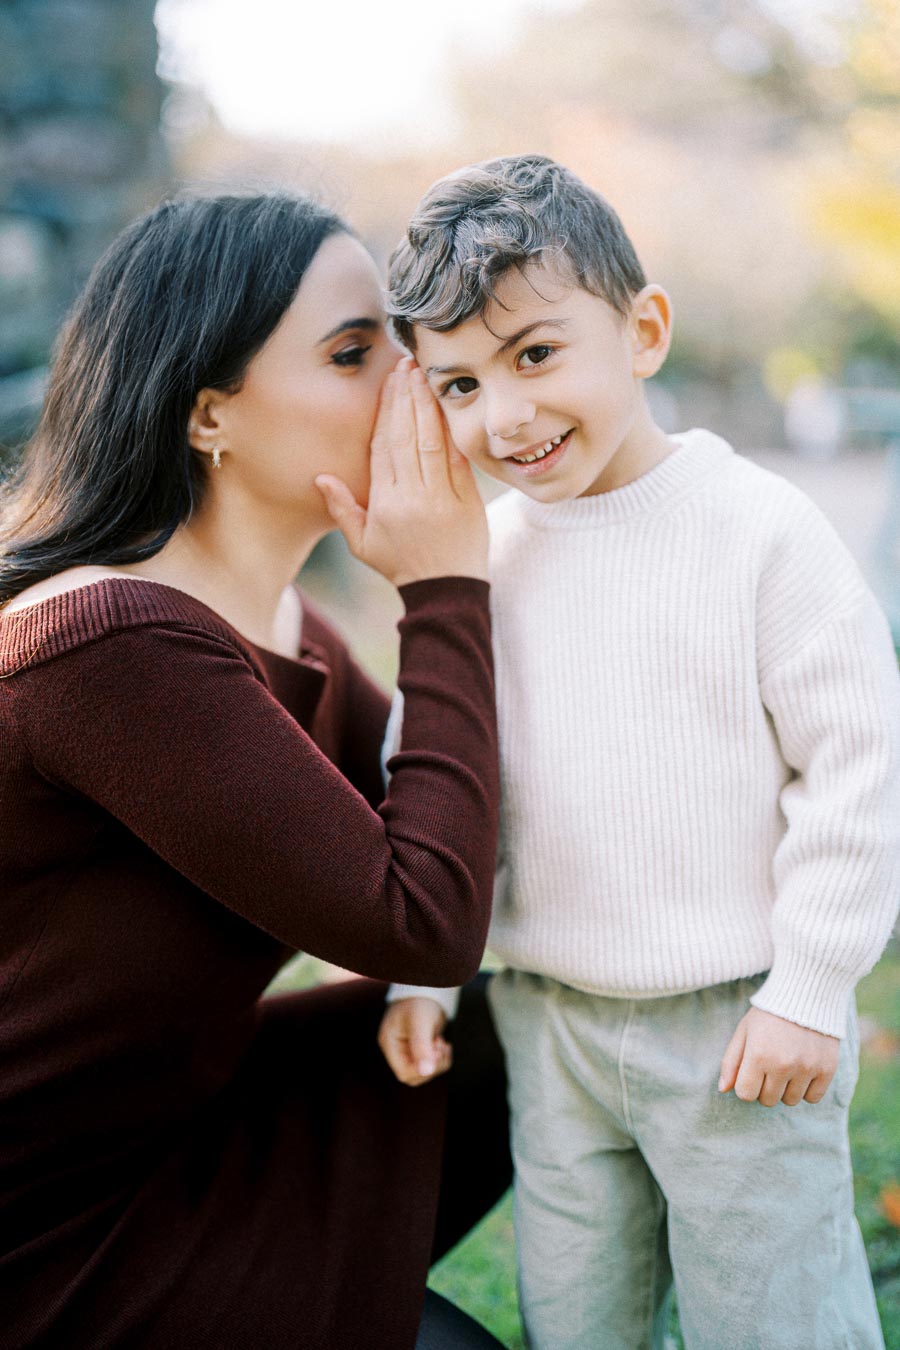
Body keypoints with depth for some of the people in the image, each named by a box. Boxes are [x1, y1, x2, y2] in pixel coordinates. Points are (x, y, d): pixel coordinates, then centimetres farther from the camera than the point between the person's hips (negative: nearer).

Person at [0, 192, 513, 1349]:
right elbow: (423, 922, -27)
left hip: (156, 1123, 9)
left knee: (502, 1043, 12)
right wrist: (445, 588, -21)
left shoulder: (286, 634, 0)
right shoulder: (117, 646, -29)